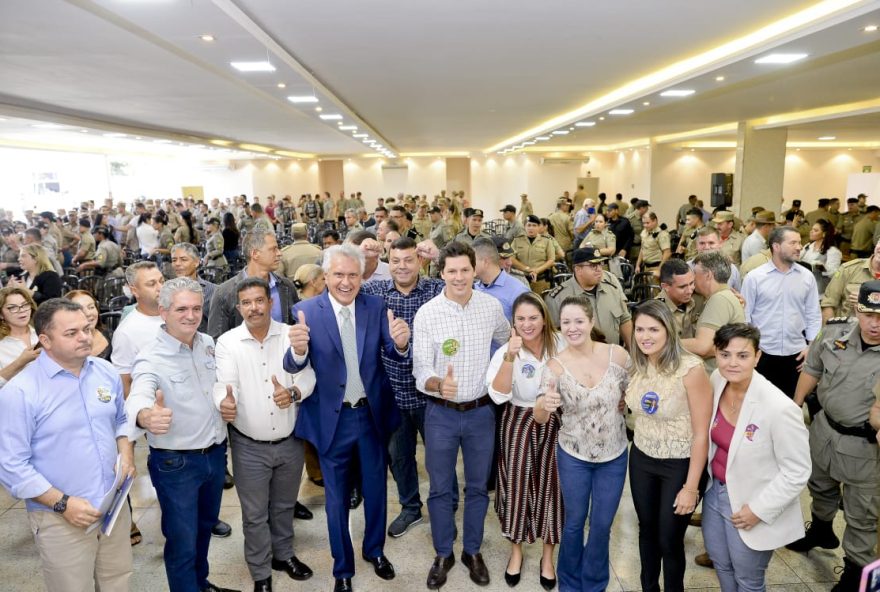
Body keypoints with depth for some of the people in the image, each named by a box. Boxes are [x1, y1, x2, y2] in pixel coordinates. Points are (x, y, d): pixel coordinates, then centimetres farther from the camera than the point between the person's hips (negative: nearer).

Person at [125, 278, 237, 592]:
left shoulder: (208, 343, -1)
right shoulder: (151, 357, -20)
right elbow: (138, 397, -40)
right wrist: (145, 416, -60)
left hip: (215, 454, 6)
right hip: (175, 463, -6)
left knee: (205, 527, 25)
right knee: (182, 541, 6)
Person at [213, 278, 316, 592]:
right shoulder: (227, 342, -9)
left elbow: (308, 375, -9)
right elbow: (223, 383, -20)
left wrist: (294, 392, -30)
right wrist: (224, 402, -43)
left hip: (290, 441, 2)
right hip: (249, 447, -2)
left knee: (284, 505, 22)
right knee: (255, 514, 13)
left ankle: (284, 554, 46)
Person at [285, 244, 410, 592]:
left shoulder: (375, 306, -7)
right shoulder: (306, 311, -13)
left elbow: (394, 353, -11)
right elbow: (292, 367, -19)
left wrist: (401, 343, -36)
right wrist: (298, 350, -43)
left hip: (373, 413, 2)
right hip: (332, 418, -2)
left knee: (375, 488, 21)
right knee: (336, 497, 15)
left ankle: (375, 550, 47)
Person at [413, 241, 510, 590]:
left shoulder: (492, 306, -6)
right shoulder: (426, 315, -14)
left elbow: (507, 339, 16)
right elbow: (420, 371, -17)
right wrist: (439, 384, -36)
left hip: (481, 412, 2)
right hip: (441, 414, -2)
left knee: (478, 486, 17)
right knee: (440, 488, 13)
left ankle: (473, 551, 38)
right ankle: (443, 554, 34)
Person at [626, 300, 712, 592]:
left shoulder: (690, 369, -24)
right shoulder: (636, 366, -6)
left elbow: (701, 434, -19)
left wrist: (691, 487, -16)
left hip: (680, 464, -5)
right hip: (642, 459, 5)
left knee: (669, 540, 11)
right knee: (646, 530, 21)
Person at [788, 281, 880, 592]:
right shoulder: (835, 332, -10)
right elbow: (812, 370, 7)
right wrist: (795, 406, 13)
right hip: (824, 428, 5)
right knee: (820, 486, 29)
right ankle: (821, 530, 56)